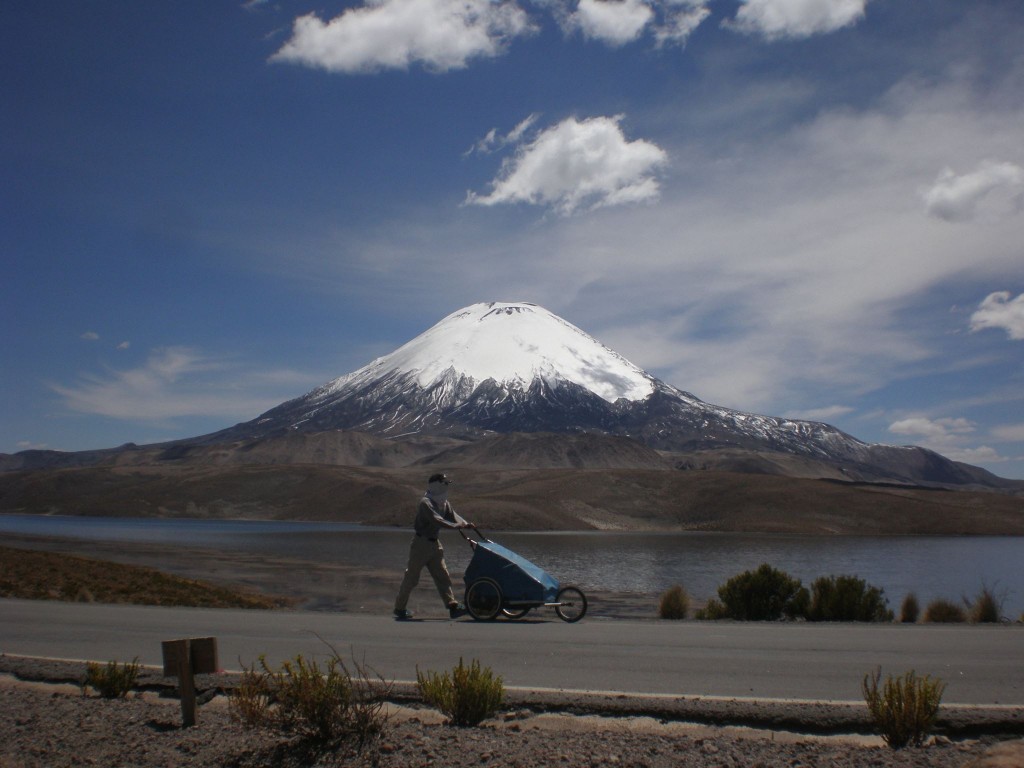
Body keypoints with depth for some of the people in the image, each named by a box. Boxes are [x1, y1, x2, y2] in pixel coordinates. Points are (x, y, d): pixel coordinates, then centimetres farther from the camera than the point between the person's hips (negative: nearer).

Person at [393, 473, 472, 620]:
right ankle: (399, 608, 12)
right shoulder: (426, 503, -18)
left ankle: (453, 606, 0)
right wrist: (456, 525, -37)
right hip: (421, 543, -8)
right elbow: (436, 520, -31)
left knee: (442, 576, 3)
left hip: (434, 543, 8)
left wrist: (465, 523, -20)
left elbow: (453, 515, 0)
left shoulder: (444, 503, 9)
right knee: (411, 576, 1)